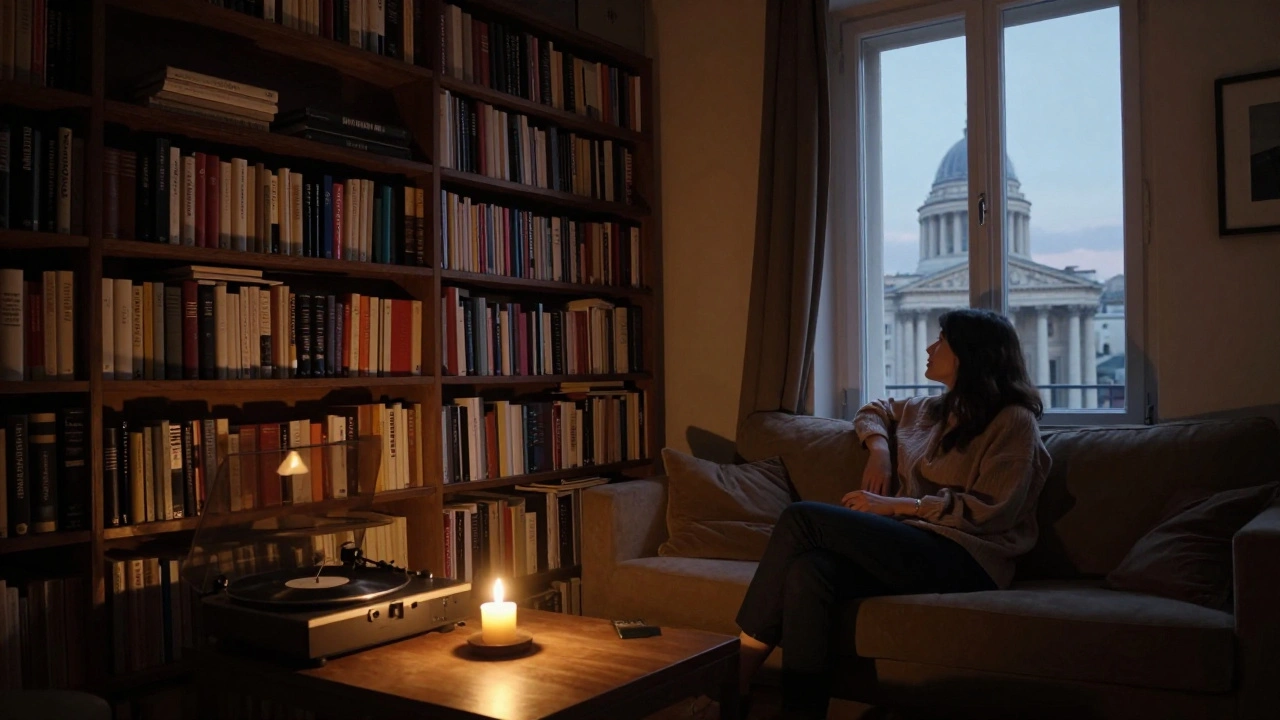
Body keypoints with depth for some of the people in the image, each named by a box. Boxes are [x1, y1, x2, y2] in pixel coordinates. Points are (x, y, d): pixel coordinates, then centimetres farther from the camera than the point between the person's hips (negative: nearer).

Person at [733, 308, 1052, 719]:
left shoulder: (1014, 421, 1)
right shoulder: (930, 410, 23)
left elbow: (992, 512, -9)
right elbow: (875, 411, 41)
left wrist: (895, 505, -12)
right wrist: (879, 447, 17)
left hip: (966, 559, -7)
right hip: (911, 546, 7)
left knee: (803, 519, -23)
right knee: (809, 571, -29)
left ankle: (736, 681, -21)